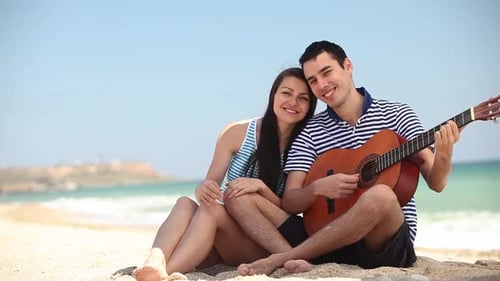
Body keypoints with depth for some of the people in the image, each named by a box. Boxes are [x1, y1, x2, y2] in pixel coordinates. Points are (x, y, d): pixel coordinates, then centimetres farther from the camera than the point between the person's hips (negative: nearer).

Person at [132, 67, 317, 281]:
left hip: (260, 243, -2)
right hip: (216, 241, 2)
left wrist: (261, 186, -25)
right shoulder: (238, 132, -1)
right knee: (185, 203, -31)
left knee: (212, 210, -33)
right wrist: (203, 189, -28)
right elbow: (210, 183, -2)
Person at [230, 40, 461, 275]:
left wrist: (443, 156, -24)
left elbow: (435, 183, -2)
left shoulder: (396, 114, 4)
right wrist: (317, 188, -20)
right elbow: (289, 203, 1)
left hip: (387, 241, -2)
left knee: (381, 195, -38)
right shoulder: (310, 132, 7)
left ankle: (277, 259, -28)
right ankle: (298, 259, -37)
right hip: (325, 241, 2)